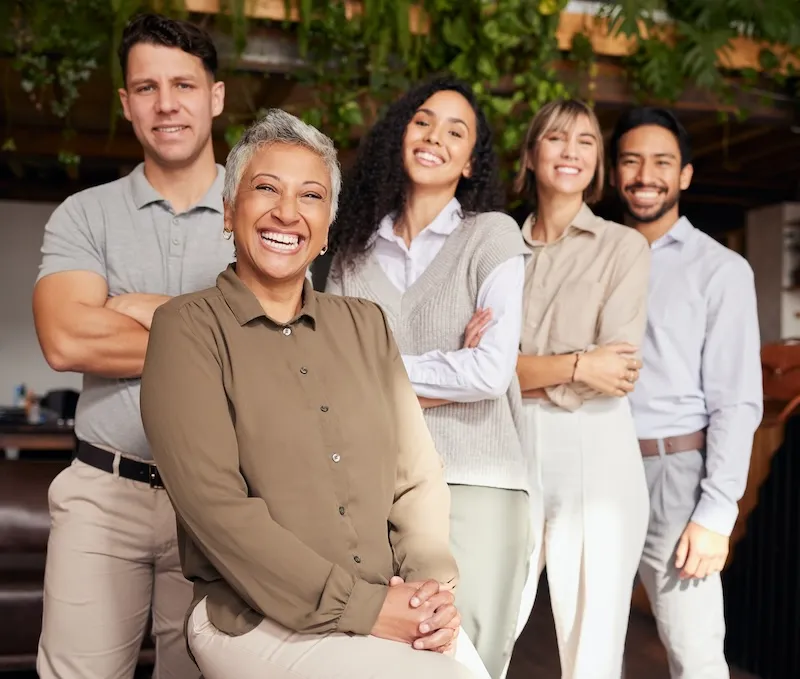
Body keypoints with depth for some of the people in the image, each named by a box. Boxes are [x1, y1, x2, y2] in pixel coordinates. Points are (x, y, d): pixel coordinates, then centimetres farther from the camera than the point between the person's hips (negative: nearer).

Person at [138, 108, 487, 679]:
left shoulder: (366, 325, 13)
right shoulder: (189, 328, -2)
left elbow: (416, 474, 9)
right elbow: (216, 505, -12)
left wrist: (435, 582, -9)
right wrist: (360, 605, -16)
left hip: (394, 612, 5)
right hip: (256, 621, -5)